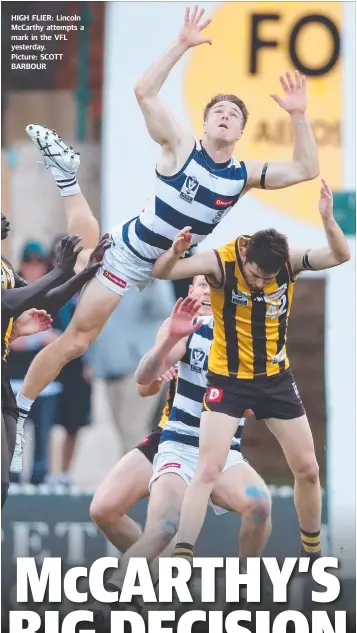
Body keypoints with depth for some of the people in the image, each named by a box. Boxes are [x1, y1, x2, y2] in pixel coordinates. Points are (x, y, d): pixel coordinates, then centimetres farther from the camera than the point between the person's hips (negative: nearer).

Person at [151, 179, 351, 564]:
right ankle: (182, 557, -15)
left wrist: (328, 220, -43)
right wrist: (174, 253, -53)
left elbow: (341, 256, -25)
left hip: (276, 379, 4)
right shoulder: (222, 262, -22)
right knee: (208, 470, -14)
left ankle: (313, 552, 30)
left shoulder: (289, 261, -13)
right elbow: (162, 272, -30)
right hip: (228, 380, -4)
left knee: (307, 469, 10)